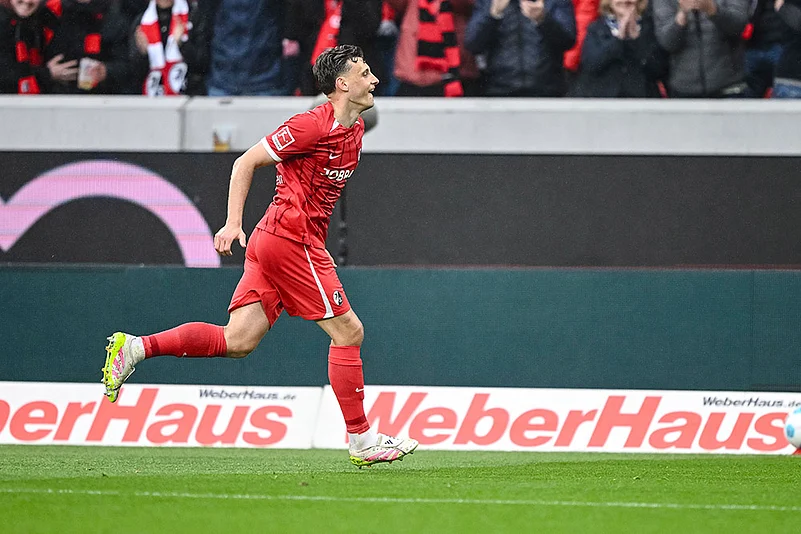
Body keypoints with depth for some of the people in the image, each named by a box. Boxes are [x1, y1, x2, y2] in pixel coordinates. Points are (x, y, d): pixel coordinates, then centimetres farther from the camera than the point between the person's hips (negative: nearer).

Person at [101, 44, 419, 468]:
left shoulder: (354, 129, 14)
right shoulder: (313, 124, -13)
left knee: (237, 341, 1)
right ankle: (362, 440, 3)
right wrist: (233, 223, -16)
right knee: (348, 331, -4)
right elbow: (246, 163, -10)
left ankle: (135, 347, 0)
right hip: (291, 239, -9)